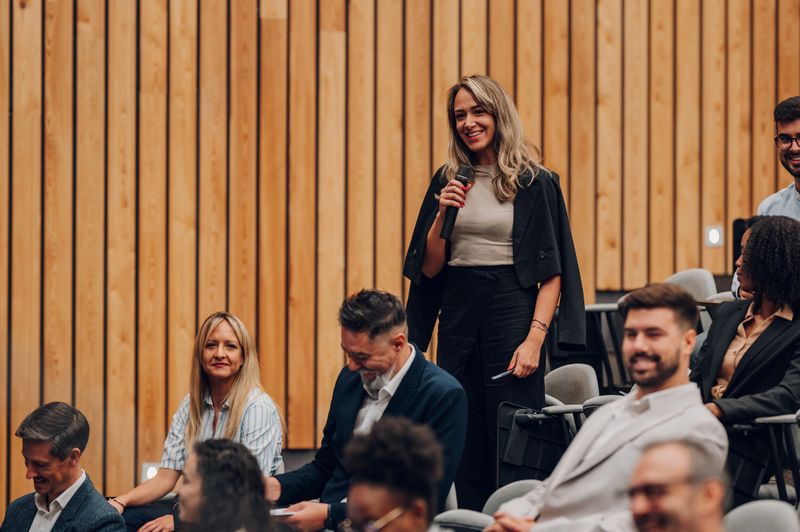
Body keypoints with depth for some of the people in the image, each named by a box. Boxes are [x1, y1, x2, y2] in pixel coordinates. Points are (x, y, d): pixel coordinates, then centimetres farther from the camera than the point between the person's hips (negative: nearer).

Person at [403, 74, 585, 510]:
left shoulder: (535, 183, -3)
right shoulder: (448, 182, 10)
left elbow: (552, 272, -6)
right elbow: (428, 268, 9)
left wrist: (534, 338, -16)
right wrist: (443, 215, -7)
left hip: (512, 307, -4)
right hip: (458, 311, 4)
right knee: (464, 441, 5)